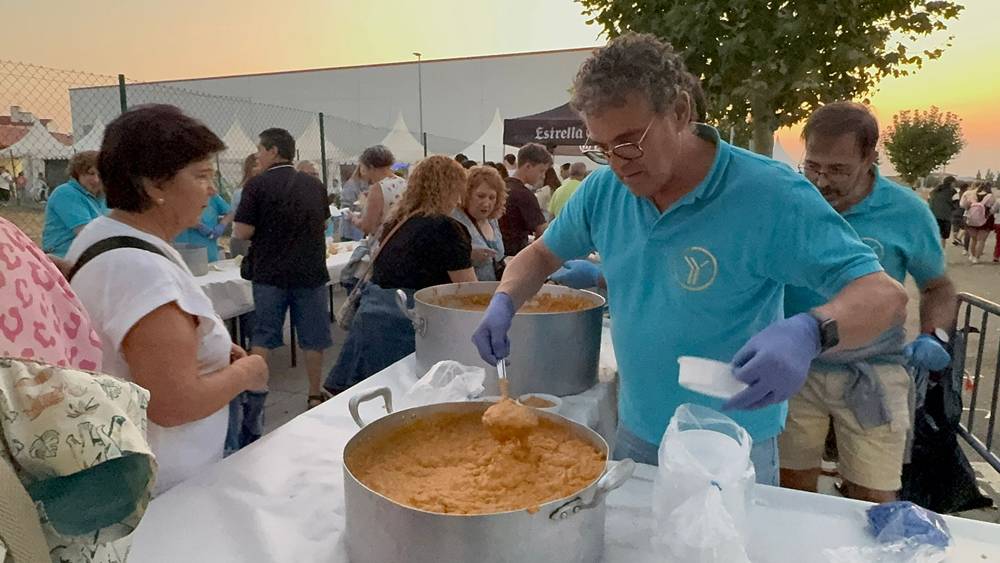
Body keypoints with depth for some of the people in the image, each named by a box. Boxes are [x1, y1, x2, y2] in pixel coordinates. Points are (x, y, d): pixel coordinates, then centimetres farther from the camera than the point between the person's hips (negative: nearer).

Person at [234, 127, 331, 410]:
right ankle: (315, 396, 17)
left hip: (270, 273, -2)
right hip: (311, 270, 3)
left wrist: (267, 229, 9)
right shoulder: (314, 184, 6)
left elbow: (243, 232, -10)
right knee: (313, 338, 9)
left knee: (262, 336, 9)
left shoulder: (258, 184, -7)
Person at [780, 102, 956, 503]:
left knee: (874, 503, 6)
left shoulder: (907, 212, -5)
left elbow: (938, 287, 10)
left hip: (872, 377, 0)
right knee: (791, 491, 12)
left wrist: (934, 337, -8)